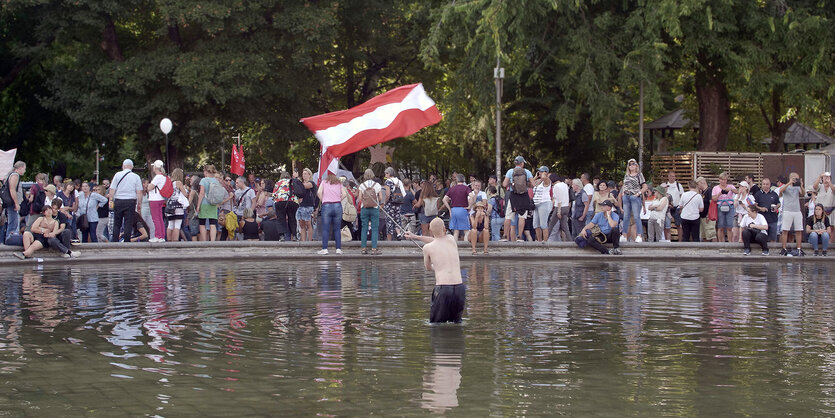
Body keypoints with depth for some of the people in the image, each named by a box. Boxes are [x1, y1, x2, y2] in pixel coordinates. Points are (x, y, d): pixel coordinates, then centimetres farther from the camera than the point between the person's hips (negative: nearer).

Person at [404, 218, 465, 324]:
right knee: (456, 321, 20)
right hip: (460, 287, 3)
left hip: (442, 288, -3)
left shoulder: (427, 248, 4)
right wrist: (416, 237, 44)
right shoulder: (452, 239, 12)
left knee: (435, 322, 9)